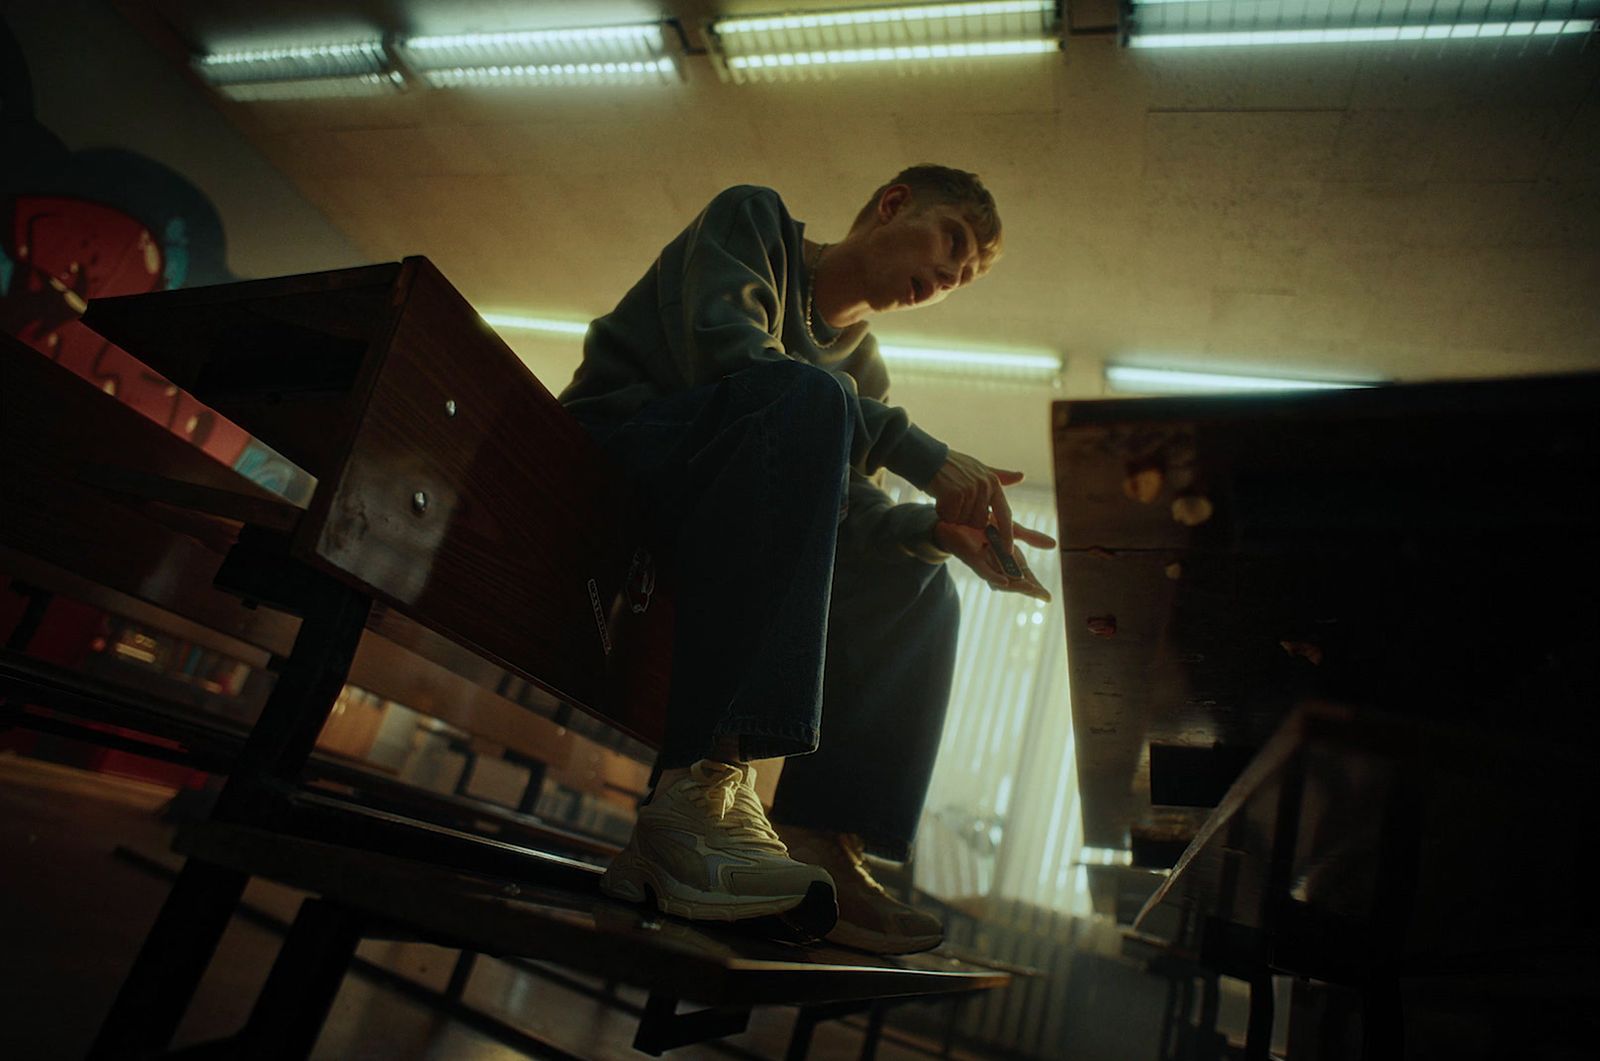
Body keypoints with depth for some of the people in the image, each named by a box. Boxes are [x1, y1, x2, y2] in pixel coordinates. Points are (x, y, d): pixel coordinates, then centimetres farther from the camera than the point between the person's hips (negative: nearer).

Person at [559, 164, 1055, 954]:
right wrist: (922, 453, -24)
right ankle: (701, 787, -41)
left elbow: (843, 511, 5)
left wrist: (939, 527, -17)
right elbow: (722, 351, -19)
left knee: (918, 586, -3)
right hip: (605, 454, -7)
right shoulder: (754, 217, 3)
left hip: (702, 528, 7)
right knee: (803, 395, -31)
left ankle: (818, 842, -18)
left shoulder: (864, 370, 21)